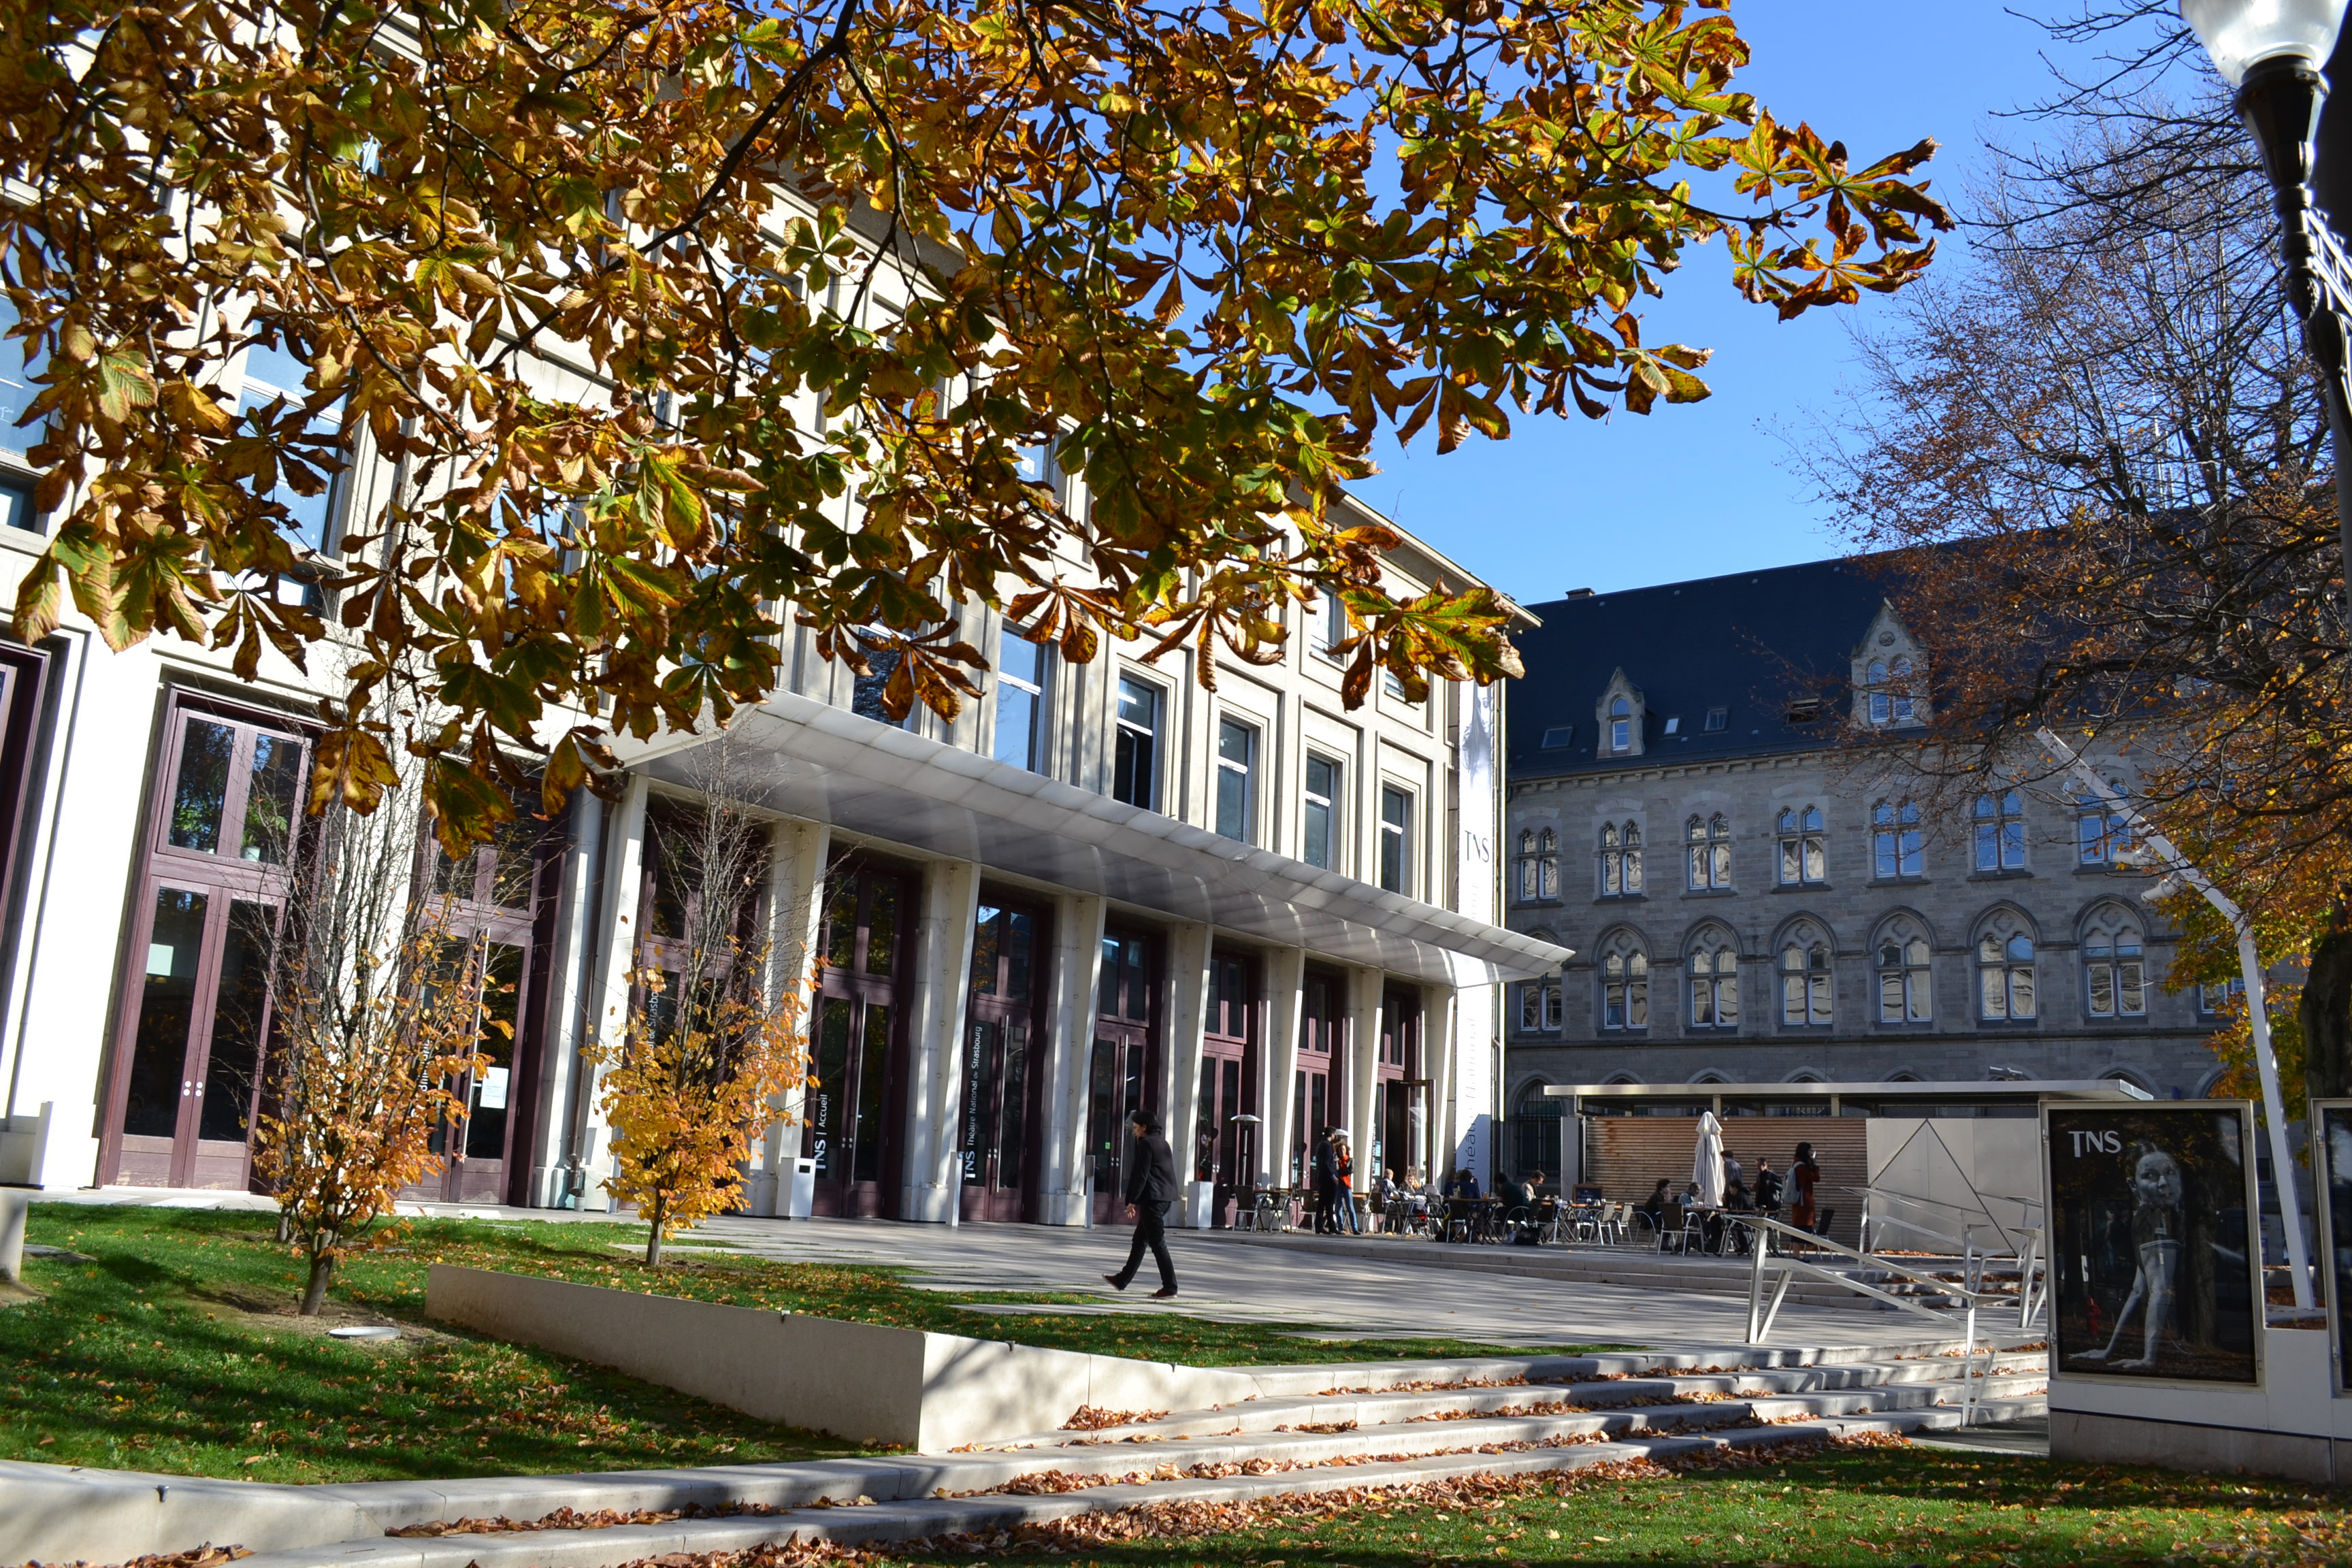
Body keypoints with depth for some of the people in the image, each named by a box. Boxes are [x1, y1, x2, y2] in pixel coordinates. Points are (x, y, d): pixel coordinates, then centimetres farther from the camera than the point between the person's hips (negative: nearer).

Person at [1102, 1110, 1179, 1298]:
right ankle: (1122, 1280, 24)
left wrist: (1132, 1201, -12)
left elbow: (1141, 1175, -14)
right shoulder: (1163, 1143, 18)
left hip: (1152, 1198, -10)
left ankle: (1170, 1287, -9)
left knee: (1157, 1242, -8)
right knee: (1140, 1239, 16)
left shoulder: (1146, 1143, -9)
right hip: (1166, 1197, 10)